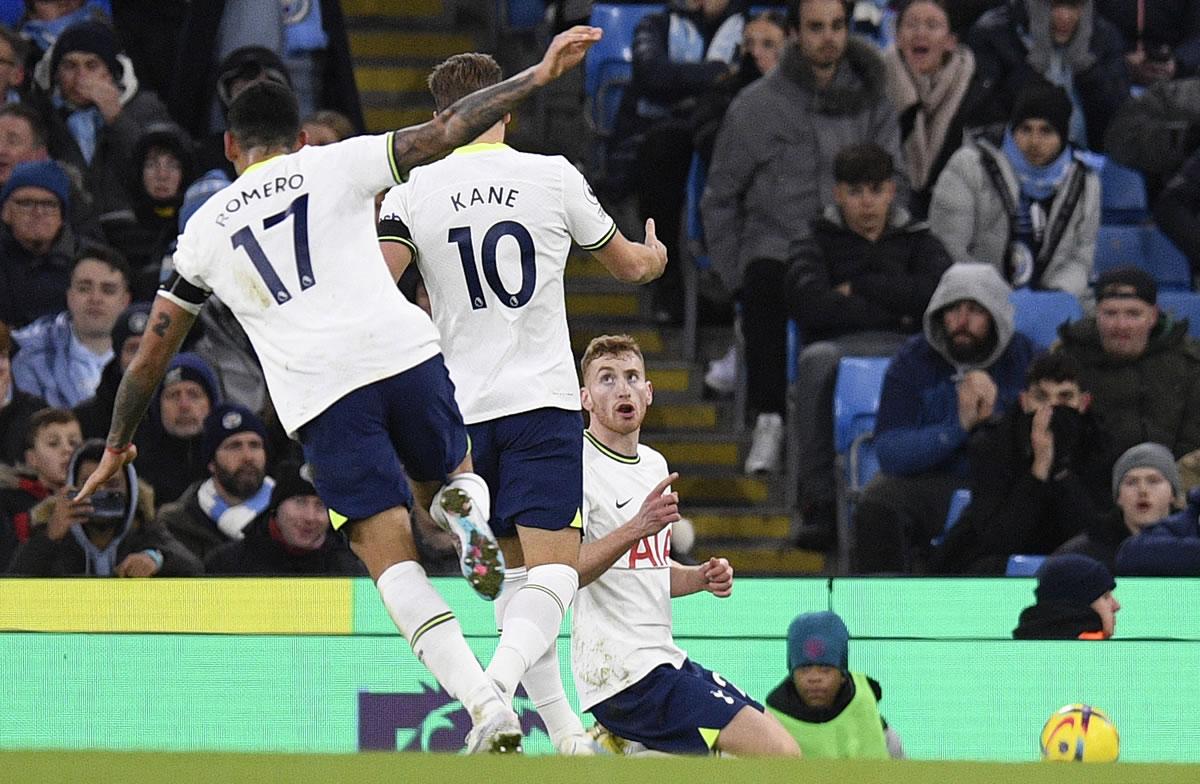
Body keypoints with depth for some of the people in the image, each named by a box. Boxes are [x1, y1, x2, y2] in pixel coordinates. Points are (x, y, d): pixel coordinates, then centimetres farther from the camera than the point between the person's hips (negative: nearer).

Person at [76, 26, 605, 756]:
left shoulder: (206, 228, 22)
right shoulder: (337, 165, 17)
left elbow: (151, 355, 27)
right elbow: (443, 134, 5)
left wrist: (118, 447, 40)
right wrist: (537, 75, 11)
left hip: (317, 393, 0)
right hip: (404, 351, 0)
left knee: (392, 558, 0)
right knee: (454, 475, 27)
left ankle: (487, 704, -19)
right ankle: (470, 514, -12)